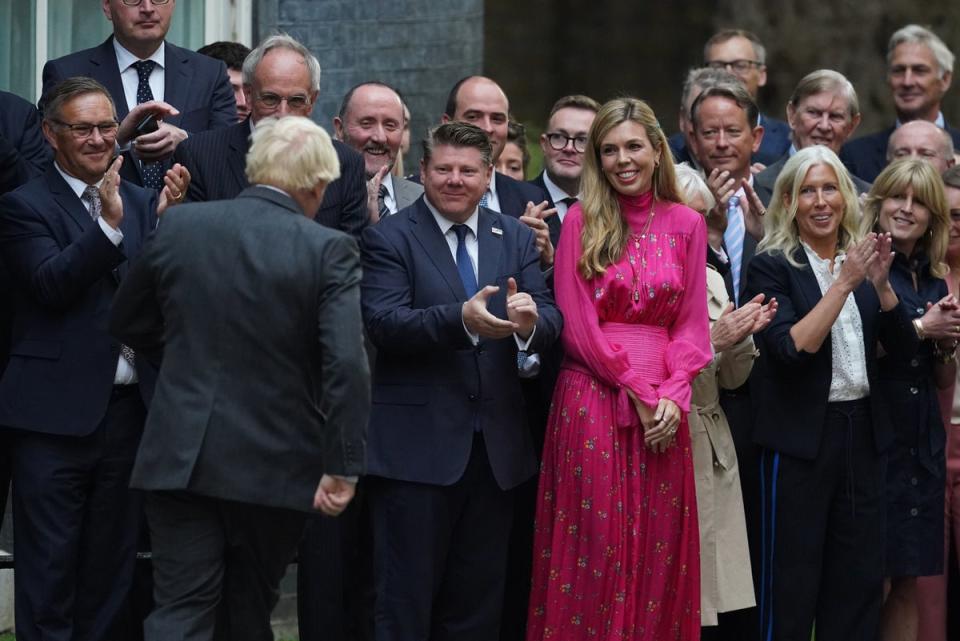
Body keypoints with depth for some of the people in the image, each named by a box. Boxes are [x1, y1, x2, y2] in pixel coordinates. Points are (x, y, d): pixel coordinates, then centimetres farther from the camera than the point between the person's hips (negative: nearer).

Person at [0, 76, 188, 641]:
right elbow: (50, 285, -18)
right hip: (56, 414, -5)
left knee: (111, 571, 13)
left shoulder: (143, 203, 10)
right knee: (49, 573, 1)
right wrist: (108, 224, -28)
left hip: (129, 408, 5)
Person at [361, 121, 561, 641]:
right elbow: (384, 323, -16)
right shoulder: (389, 238, -2)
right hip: (416, 446, -5)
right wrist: (461, 319, -31)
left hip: (495, 445, 5)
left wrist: (530, 322, -23)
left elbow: (552, 319, 1)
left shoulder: (516, 238, 12)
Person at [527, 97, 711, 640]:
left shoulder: (687, 223, 8)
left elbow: (692, 324, 6)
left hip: (664, 409, 2)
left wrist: (672, 395, -9)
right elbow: (578, 325, -4)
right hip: (594, 400, -2)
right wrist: (639, 392, -9)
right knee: (595, 549, -1)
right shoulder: (582, 220, 1)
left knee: (658, 552, 5)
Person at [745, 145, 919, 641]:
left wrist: (880, 284, -10)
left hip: (863, 432, 5)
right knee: (792, 582, 1)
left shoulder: (860, 259, 9)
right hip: (800, 438, -5)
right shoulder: (773, 266, -6)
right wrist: (843, 284, -22)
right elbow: (790, 349, -19)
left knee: (859, 579, 9)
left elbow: (903, 349, 5)